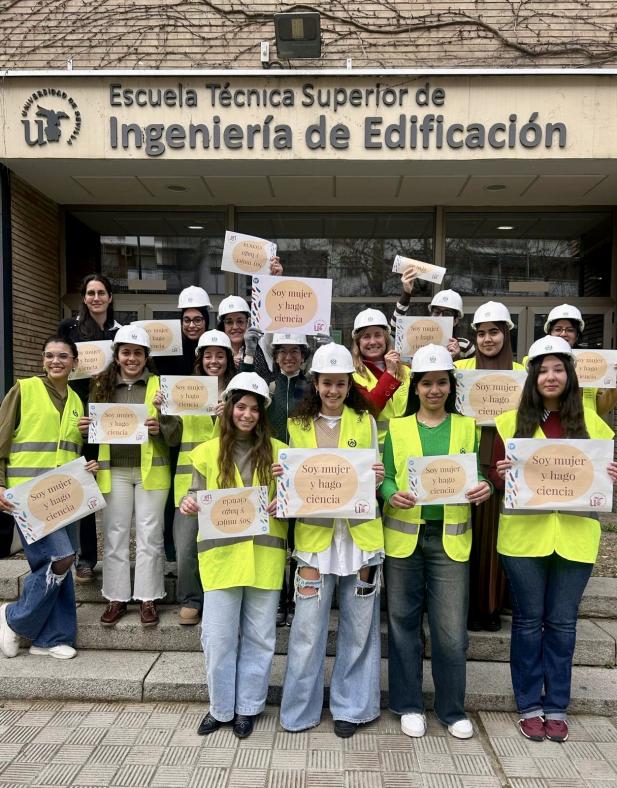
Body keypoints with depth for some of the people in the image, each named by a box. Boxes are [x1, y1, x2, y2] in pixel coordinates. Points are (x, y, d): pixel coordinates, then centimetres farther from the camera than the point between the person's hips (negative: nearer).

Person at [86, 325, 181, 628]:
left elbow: (177, 430, -3)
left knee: (149, 535, 4)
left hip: (150, 470, -2)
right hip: (114, 471, 3)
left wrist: (159, 427, -23)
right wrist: (88, 426, -8)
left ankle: (147, 598, 16)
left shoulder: (160, 385, 0)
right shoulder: (102, 385, 8)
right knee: (115, 535, 8)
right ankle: (116, 598, 21)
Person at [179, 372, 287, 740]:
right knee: (219, 637, 7)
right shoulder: (208, 452, 3)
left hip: (264, 554, 1)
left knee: (258, 637, 11)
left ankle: (248, 707, 30)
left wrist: (284, 505, -12)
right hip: (221, 554, 0)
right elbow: (198, 497, 6)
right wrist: (189, 504, -15)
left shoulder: (278, 452, 3)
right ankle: (221, 707, 29)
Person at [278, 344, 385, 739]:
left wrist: (377, 477, -13)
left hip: (360, 529, 0)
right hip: (314, 530, 0)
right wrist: (284, 476, -11)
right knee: (308, 625, 4)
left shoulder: (365, 421, 5)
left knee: (358, 624, 10)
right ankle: (301, 708, 23)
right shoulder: (298, 424, 6)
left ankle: (351, 706, 29)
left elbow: (375, 480, 9)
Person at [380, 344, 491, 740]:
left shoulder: (468, 427, 7)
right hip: (403, 536, 0)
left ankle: (453, 709, 25)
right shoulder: (396, 428, 5)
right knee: (404, 622, 9)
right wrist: (393, 495, -19)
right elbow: (384, 478, 2)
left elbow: (478, 474, 6)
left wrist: (484, 488, -16)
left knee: (452, 628, 3)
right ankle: (409, 705, 27)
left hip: (451, 538, 0)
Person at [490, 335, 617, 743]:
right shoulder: (512, 422, 0)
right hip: (524, 535, -1)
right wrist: (501, 473, -19)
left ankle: (556, 706, 28)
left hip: (574, 536, 1)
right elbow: (497, 476, 3)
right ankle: (530, 706, 26)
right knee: (528, 621, 10)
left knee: (562, 622, 12)